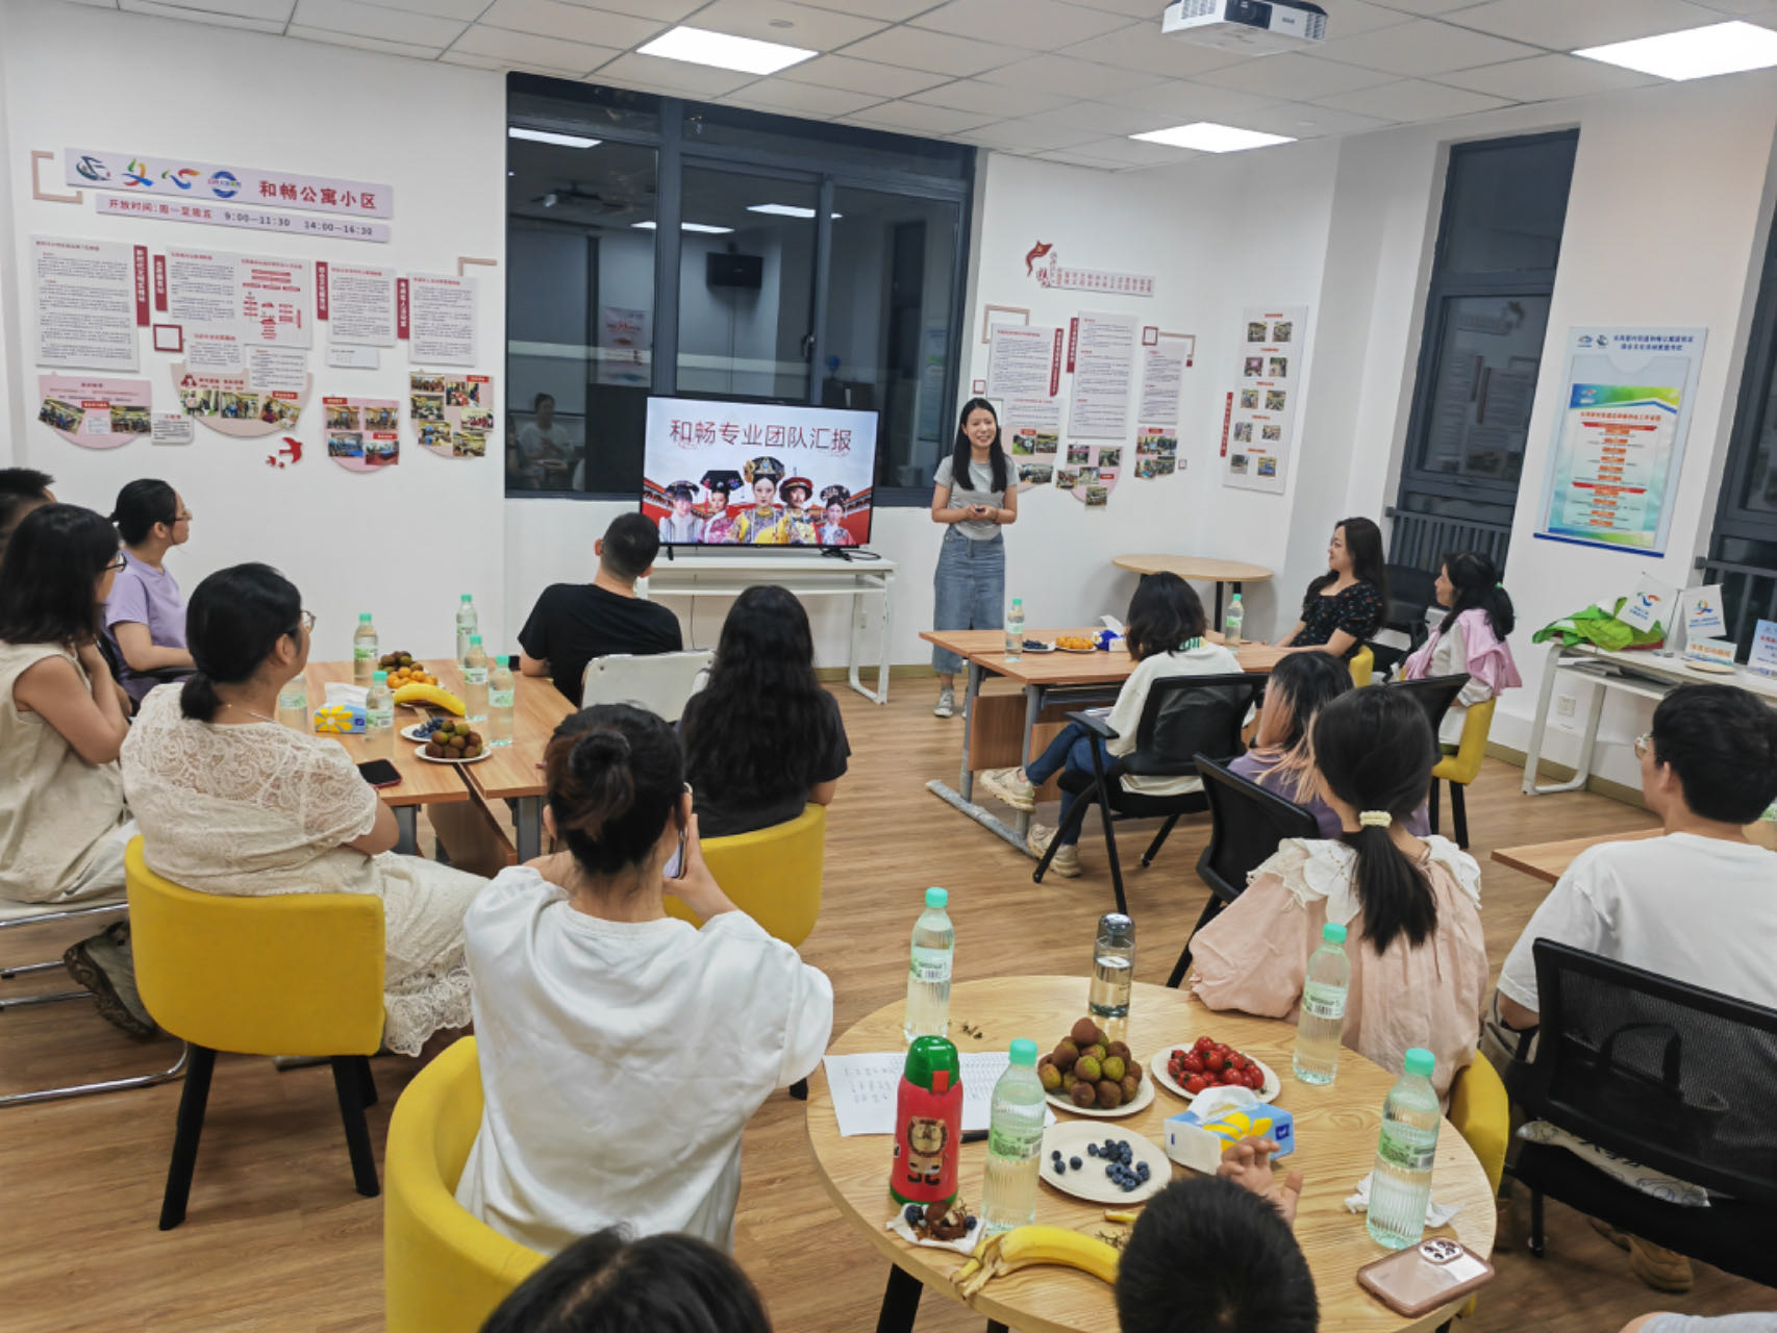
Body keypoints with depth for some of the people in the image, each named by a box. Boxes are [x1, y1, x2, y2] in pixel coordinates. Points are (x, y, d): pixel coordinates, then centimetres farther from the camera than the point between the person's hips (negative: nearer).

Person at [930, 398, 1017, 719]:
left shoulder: (1005, 466, 5)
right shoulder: (951, 465, -2)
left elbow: (1012, 514, 8)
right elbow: (937, 512, 0)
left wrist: (993, 514, -13)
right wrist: (966, 513, -17)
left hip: (992, 551, 2)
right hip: (957, 549, -2)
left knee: (989, 625, 3)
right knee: (950, 621, -1)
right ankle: (946, 691, 13)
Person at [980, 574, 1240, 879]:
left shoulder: (1152, 667, -25)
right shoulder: (1226, 658, -7)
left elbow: (1117, 743, -21)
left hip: (1153, 783, -6)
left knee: (1079, 749, 23)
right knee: (1083, 723, 21)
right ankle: (1029, 779, 39)